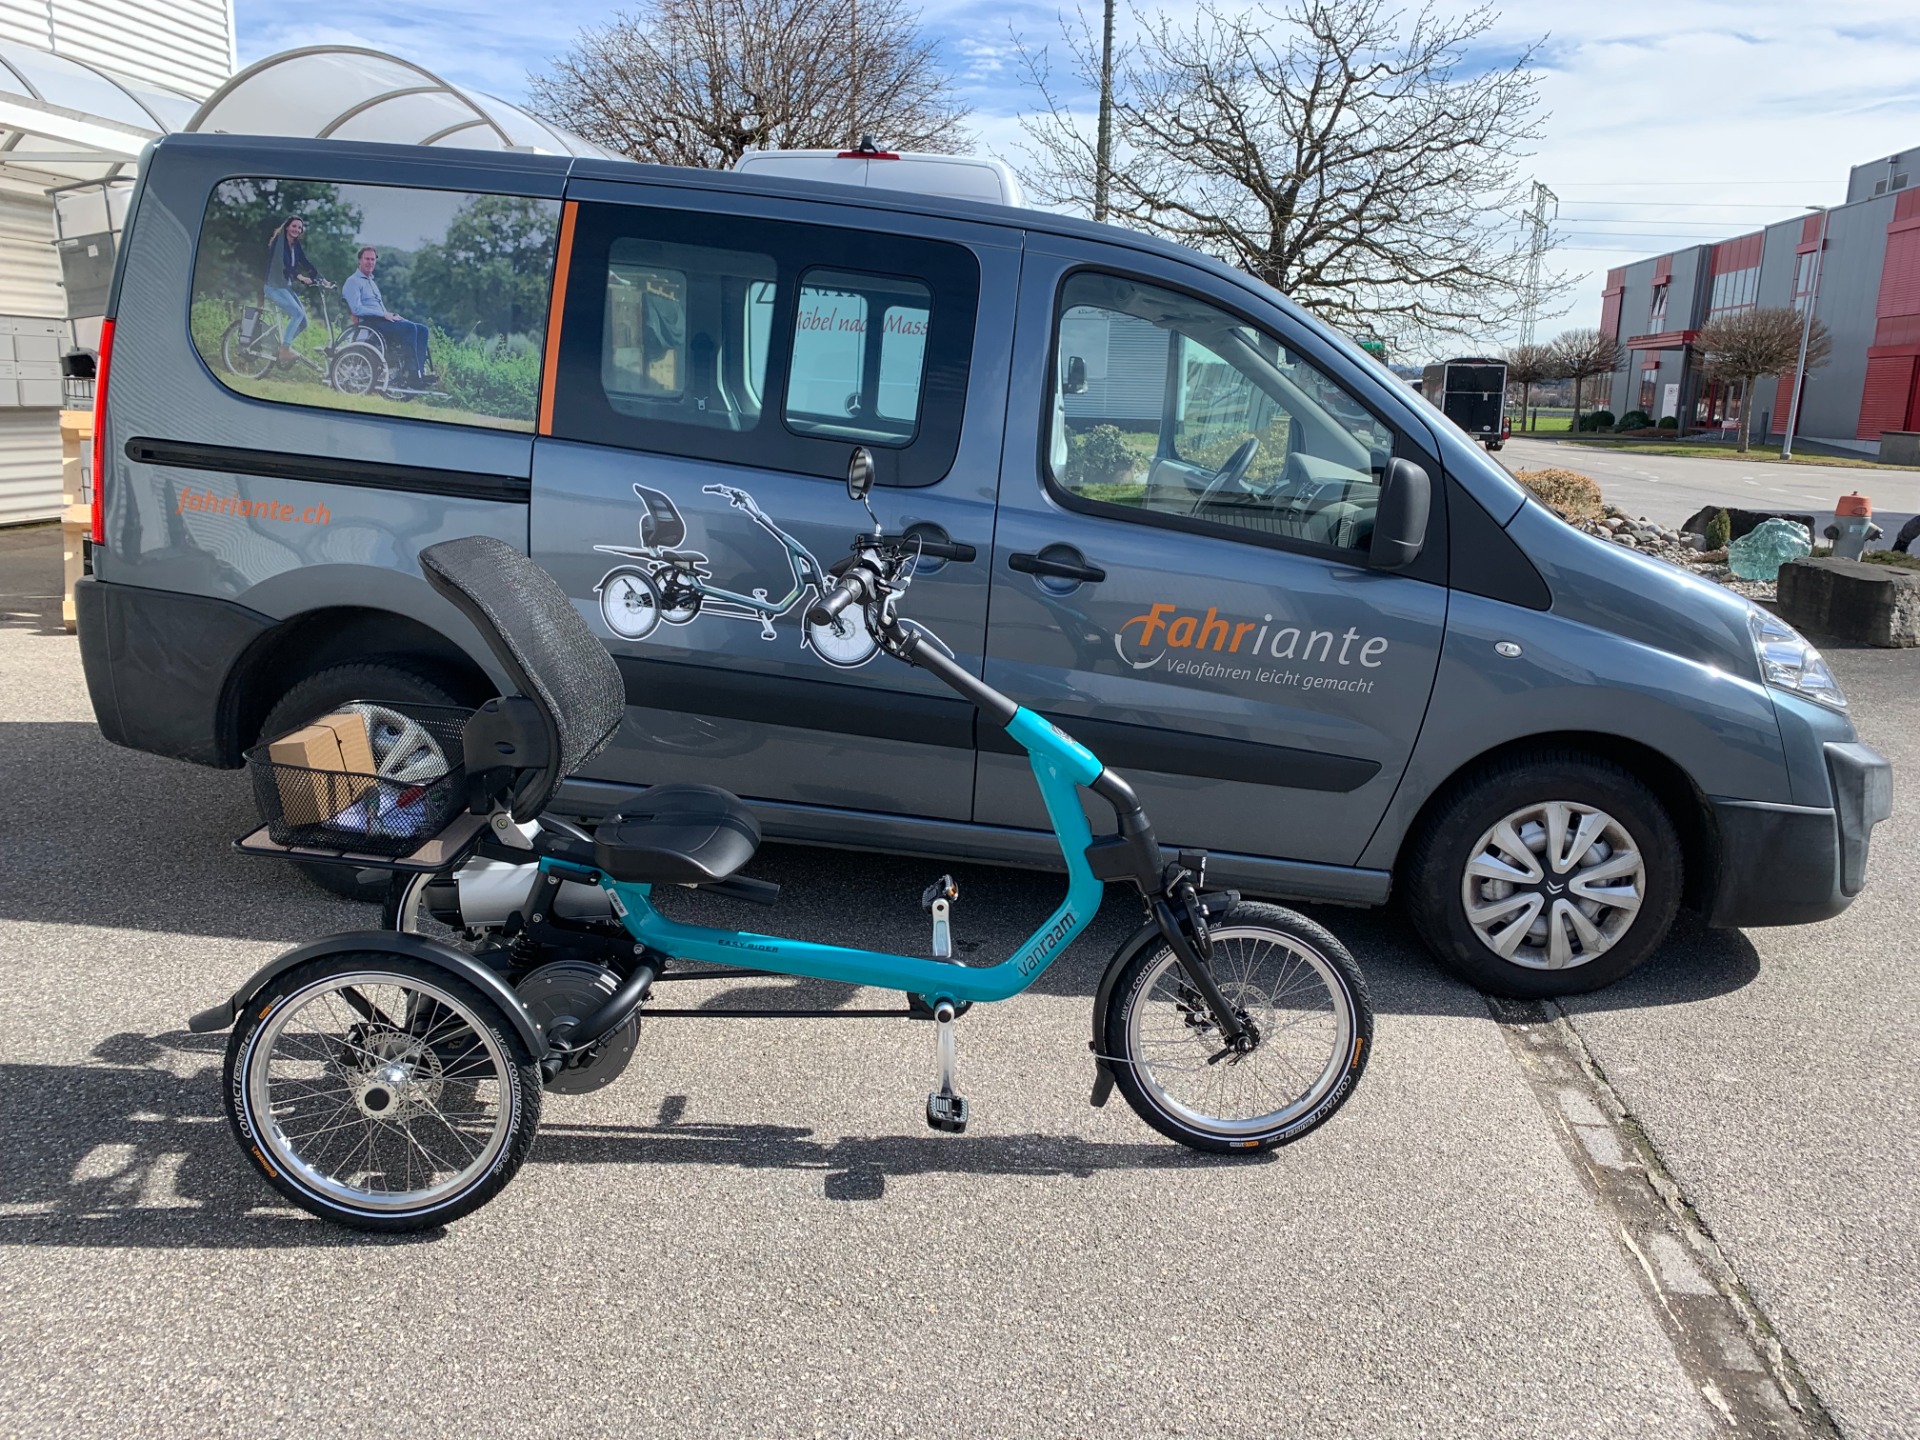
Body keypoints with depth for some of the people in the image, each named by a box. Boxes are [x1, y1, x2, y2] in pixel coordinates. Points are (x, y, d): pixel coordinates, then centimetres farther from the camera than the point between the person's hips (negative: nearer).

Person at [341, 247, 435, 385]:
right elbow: (357, 309, -13)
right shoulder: (353, 281, 0)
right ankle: (412, 372, -31)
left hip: (383, 320, 9)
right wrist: (383, 314, -17)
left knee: (422, 329, -10)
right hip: (369, 322, -9)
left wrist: (390, 315, 6)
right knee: (410, 327, -29)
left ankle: (420, 372, -25)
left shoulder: (372, 282, 29)